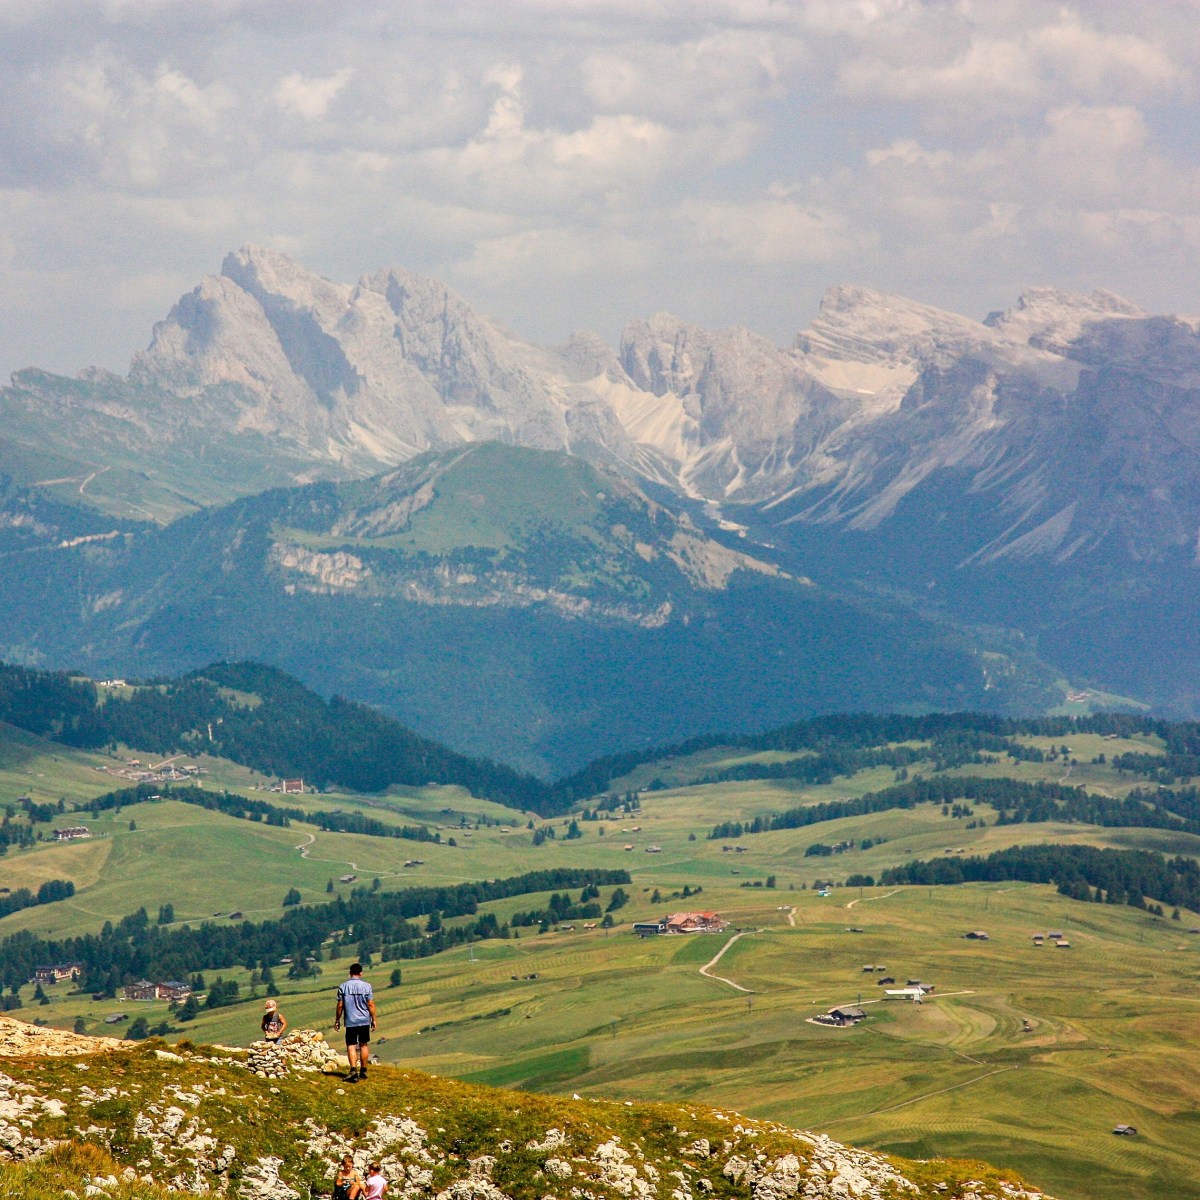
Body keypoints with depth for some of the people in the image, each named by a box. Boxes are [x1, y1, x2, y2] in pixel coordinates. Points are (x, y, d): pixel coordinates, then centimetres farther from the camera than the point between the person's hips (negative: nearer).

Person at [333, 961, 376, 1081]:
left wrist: (337, 1020, 9)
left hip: (350, 1021, -1)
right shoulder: (366, 986, -4)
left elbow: (340, 1006, -2)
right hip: (364, 1020, 1)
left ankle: (353, 1070, -17)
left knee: (351, 1046, -1)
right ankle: (363, 1070, 20)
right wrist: (373, 1019, 6)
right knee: (364, 1045, 13)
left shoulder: (343, 987, -3)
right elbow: (371, 1004, -4)